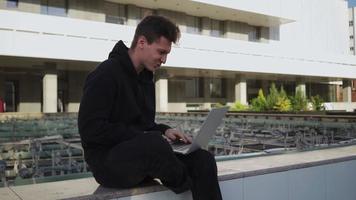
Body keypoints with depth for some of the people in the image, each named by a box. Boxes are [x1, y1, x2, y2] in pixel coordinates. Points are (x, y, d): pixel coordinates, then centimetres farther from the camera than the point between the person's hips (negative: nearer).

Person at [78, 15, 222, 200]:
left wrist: (164, 130, 1)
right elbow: (90, 129, -18)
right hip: (107, 161, -7)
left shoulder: (146, 78, 14)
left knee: (203, 160, -14)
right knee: (153, 142, -38)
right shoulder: (106, 74, -11)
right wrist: (140, 137, -19)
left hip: (142, 155, 8)